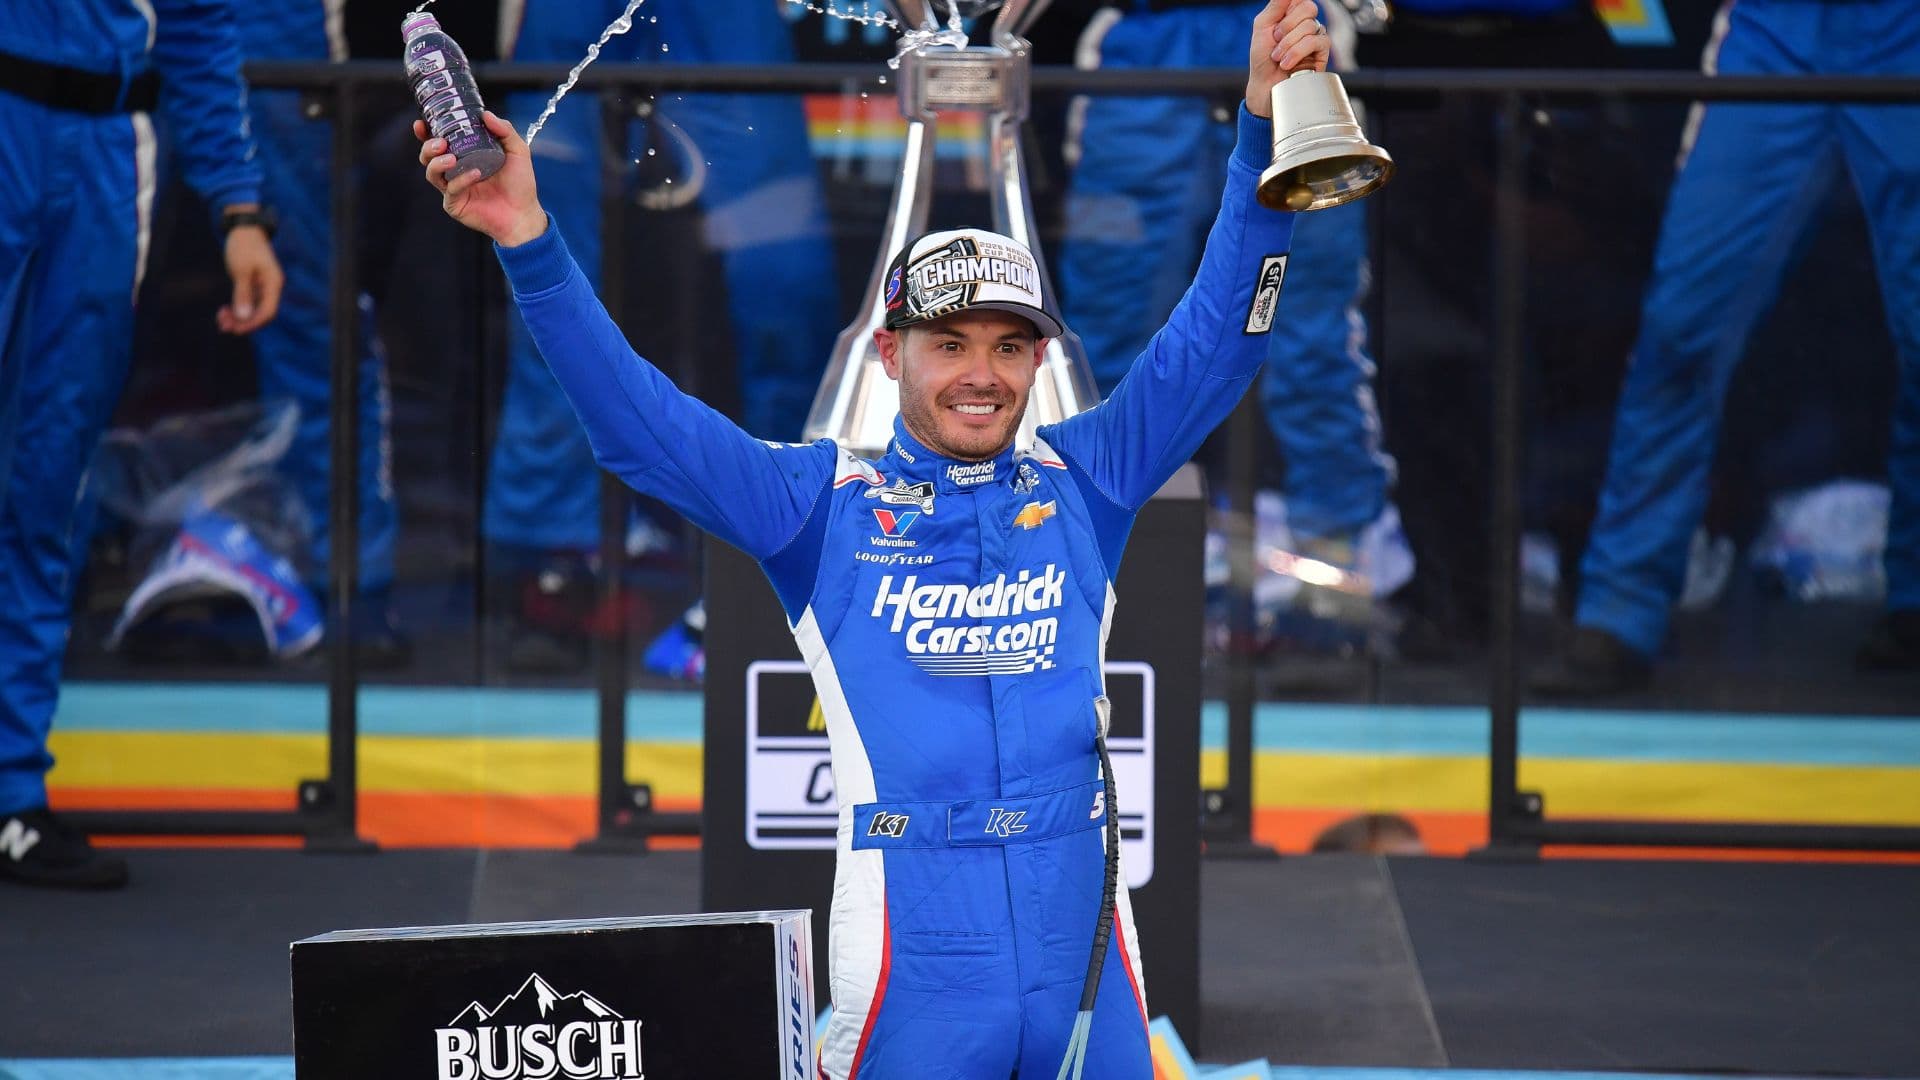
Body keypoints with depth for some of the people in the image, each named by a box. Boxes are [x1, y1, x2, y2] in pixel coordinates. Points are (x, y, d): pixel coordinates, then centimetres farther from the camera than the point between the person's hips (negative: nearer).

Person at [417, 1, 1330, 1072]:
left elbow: (1212, 342, 8)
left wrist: (1265, 123, -2)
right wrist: (531, 242, -13)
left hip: (1086, 942, 2)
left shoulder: (1084, 481, 11)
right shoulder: (823, 501, 5)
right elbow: (637, 420, -1)